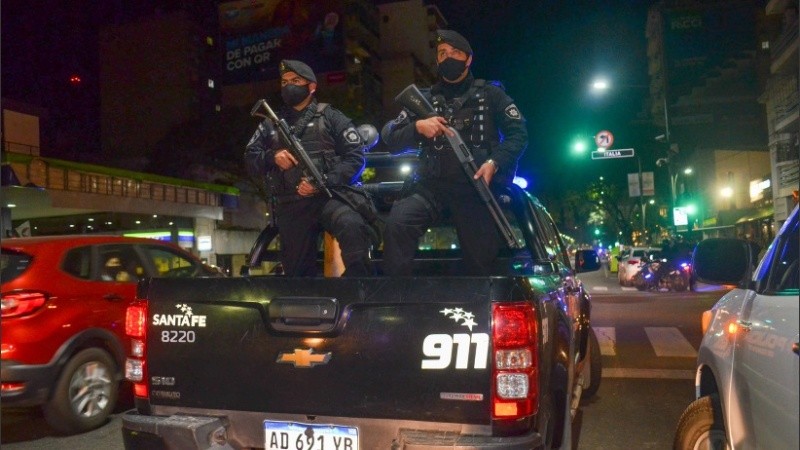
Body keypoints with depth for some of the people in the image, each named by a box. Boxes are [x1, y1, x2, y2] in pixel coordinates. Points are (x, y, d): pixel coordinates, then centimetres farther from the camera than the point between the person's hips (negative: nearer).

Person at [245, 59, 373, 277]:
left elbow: (355, 156, -1)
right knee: (297, 271, 6)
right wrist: (272, 157, -7)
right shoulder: (271, 123, 21)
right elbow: (250, 158, 17)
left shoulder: (330, 116, 9)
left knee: (352, 228, -34)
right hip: (289, 206, 4)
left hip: (329, 196, -4)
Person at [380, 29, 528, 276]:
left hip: (476, 186, 0)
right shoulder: (424, 98, 18)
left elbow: (518, 134, 6)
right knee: (397, 225, -26)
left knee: (481, 260, 1)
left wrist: (494, 162, -13)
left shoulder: (490, 94, 14)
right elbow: (390, 139, 11)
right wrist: (417, 127, -11)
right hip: (432, 184, 1)